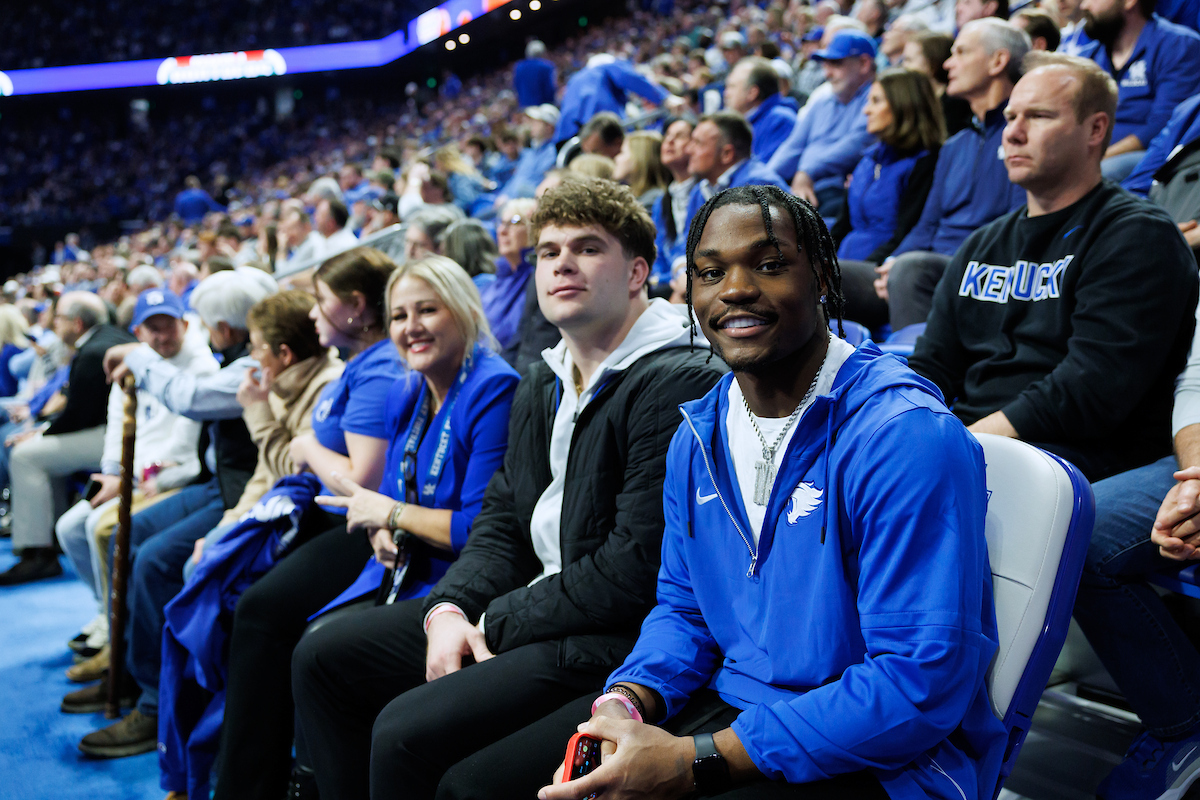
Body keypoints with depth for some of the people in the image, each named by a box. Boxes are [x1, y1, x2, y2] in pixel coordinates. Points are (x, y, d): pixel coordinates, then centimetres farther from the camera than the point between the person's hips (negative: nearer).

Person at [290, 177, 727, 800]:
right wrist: (449, 609, -4)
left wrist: (494, 624, -13)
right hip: (529, 604, 10)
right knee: (323, 656, 9)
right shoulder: (543, 385, 13)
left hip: (617, 637, -9)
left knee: (407, 731, -24)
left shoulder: (679, 385, -18)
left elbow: (636, 570, -22)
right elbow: (502, 521, 15)